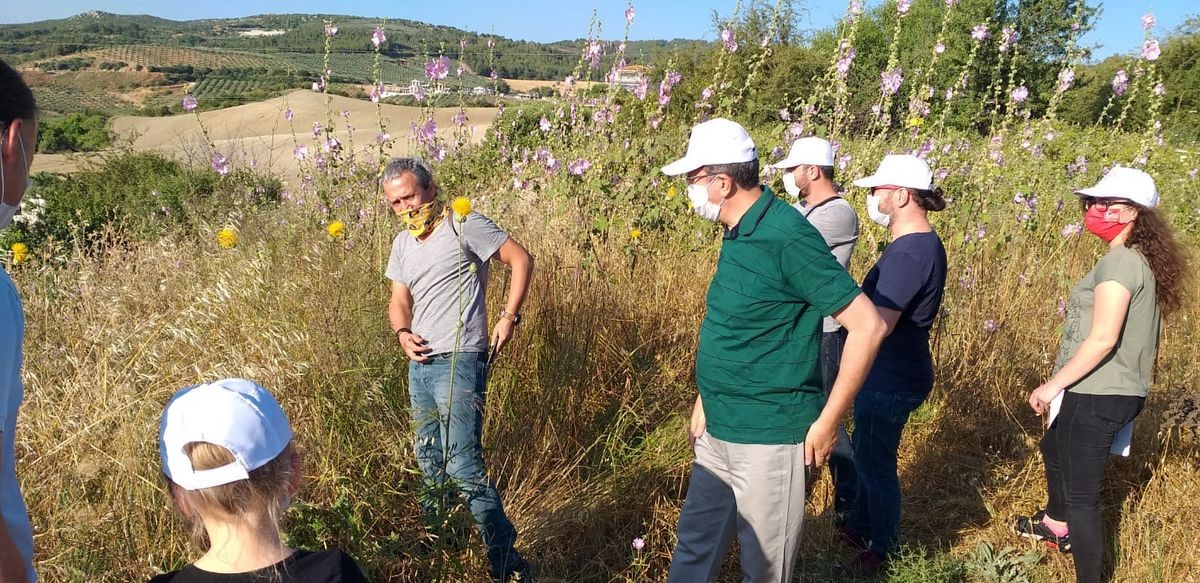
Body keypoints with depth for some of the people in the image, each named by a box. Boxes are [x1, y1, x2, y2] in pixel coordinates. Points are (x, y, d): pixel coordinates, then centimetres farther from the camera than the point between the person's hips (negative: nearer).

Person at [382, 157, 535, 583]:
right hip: (420, 364, 8)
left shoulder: (463, 225, -6)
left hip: (459, 361, -8)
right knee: (429, 460, 14)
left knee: (462, 464, -14)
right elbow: (399, 300, 19)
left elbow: (521, 259, -5)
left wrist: (510, 316, -10)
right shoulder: (403, 244, 17)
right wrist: (403, 333, -2)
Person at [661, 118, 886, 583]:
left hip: (768, 437, -8)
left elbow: (867, 326, -22)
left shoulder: (787, 238, -21)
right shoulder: (738, 234, 6)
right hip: (719, 431, 9)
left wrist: (826, 423, -18)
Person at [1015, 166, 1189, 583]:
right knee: (1053, 449, 32)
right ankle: (1056, 525, 55)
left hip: (1097, 395, -11)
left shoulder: (1120, 261, -19)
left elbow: (1103, 339, -26)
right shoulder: (1143, 260, 11)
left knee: (1082, 494, -3)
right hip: (1119, 390, 11)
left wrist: (1052, 386, -19)